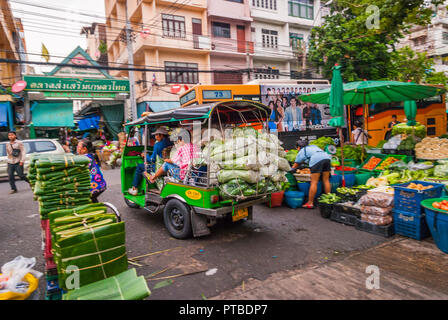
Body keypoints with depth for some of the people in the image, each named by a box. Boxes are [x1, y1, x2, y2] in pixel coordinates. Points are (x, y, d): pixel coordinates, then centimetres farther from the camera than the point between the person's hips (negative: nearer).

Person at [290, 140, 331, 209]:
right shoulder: (313, 146, 36)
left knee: (314, 182, -4)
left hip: (316, 160, -6)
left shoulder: (301, 152, 22)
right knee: (326, 180, 12)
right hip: (327, 157, 6)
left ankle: (310, 203, -1)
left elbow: (295, 166, 25)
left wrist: (291, 170, 41)